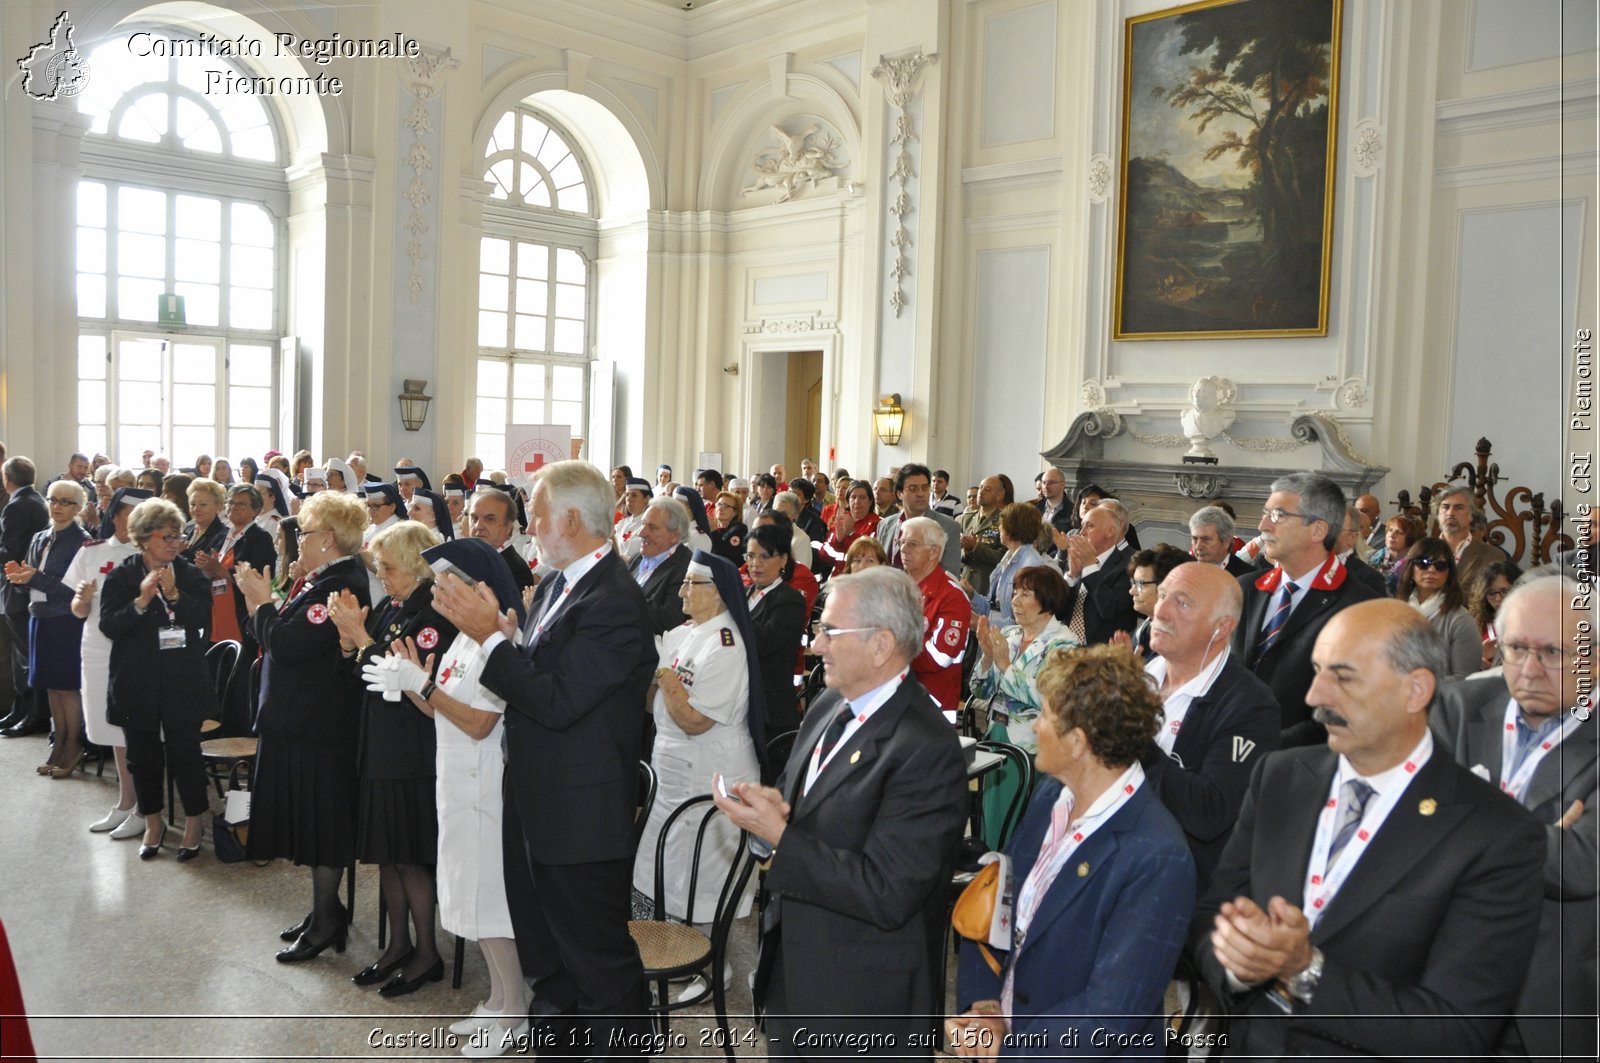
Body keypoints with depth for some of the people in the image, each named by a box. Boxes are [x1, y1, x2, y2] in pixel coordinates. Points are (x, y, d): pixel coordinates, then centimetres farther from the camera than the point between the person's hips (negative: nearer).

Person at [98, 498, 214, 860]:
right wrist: (141, 601, -22)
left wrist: (174, 594, -20)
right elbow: (109, 626, -9)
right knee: (143, 755, 10)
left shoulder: (191, 575, 3)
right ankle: (153, 823, 27)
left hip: (183, 681, -1)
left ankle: (193, 824, 16)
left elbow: (204, 619, -8)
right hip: (137, 681, 1)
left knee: (185, 753, 1)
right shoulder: (121, 577, 1)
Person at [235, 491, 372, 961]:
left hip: (318, 725, -10)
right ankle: (325, 909, 29)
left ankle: (326, 921, 14)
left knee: (322, 824, 2)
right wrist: (260, 601, 1)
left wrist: (262, 601, -11)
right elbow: (281, 640, 12)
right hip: (300, 719, 10)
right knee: (313, 820, 18)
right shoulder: (324, 579, 11)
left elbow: (285, 644, -25)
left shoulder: (338, 587, -21)